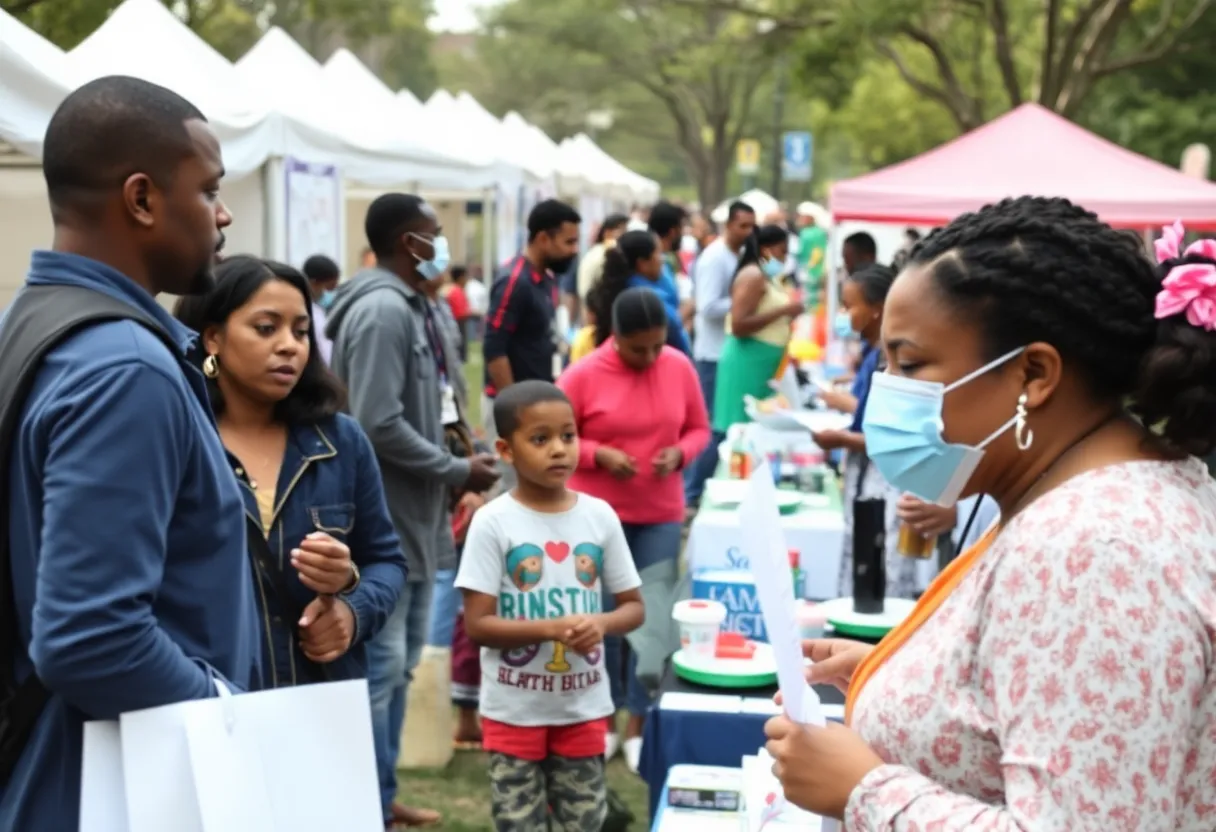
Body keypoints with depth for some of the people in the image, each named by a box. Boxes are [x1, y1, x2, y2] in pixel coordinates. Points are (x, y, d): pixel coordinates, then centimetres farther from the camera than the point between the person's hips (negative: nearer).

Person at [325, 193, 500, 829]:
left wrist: (453, 466, 5)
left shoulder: (410, 307, 13)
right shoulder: (382, 310, -19)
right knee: (379, 667, -3)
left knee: (400, 664, 17)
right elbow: (380, 425, -25)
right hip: (386, 523, -10)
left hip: (413, 518, 10)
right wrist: (458, 472, -15)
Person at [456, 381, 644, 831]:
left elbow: (633, 606, 5)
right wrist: (549, 628, -26)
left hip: (583, 706, 3)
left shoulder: (600, 516, -1)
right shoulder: (493, 522, -11)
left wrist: (601, 623, -16)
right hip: (514, 711, -3)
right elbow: (476, 624, -13)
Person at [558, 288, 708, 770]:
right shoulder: (582, 376, -9)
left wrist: (679, 453, -12)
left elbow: (699, 429, 9)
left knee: (654, 617, 1)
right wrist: (600, 455, -18)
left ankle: (638, 725, 11)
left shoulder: (680, 369, 0)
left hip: (661, 516, 2)